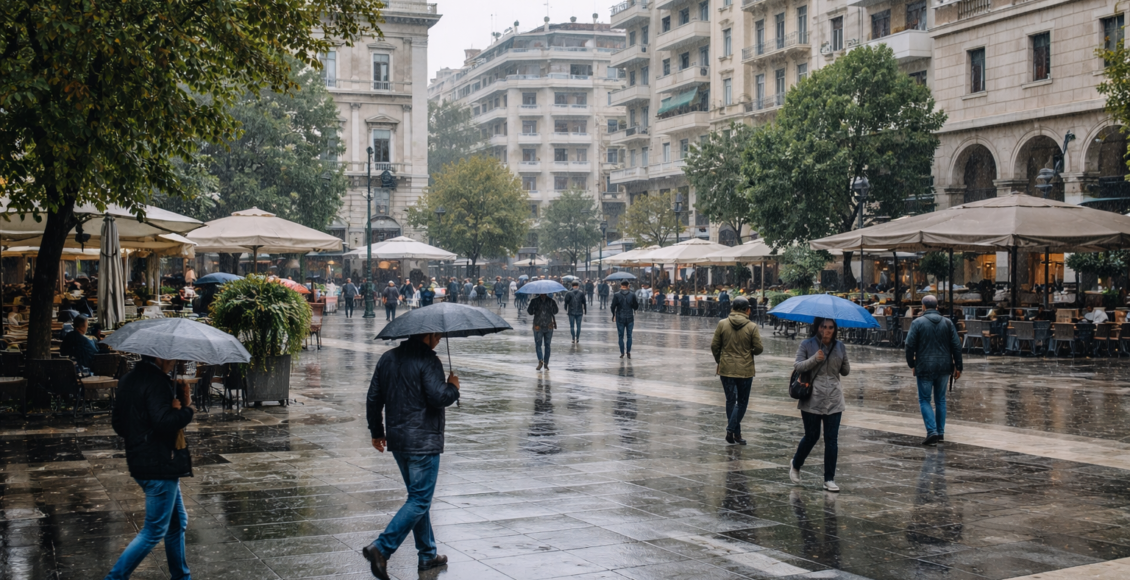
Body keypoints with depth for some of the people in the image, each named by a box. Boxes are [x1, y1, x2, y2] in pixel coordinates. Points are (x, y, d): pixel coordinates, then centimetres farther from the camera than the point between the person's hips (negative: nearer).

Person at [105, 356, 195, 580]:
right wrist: (187, 411, -15)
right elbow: (164, 421, -30)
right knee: (154, 531, -1)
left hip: (139, 461, 10)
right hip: (160, 466, -10)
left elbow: (117, 423, 17)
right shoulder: (157, 382, -20)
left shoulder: (128, 380, 11)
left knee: (177, 522, 20)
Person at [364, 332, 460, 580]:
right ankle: (381, 548, -15)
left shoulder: (388, 358, 10)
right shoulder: (428, 361, -14)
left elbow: (373, 398, 13)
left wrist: (377, 432, 22)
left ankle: (428, 555, 24)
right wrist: (453, 387, -1)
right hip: (424, 442, -8)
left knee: (418, 496, 18)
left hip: (397, 441, 8)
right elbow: (438, 397, -22)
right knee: (420, 501, -4)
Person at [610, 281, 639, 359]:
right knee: (629, 336, 10)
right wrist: (638, 302, 22)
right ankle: (628, 352, 6)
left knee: (621, 336, 6)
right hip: (630, 318, 1)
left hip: (620, 318, -1)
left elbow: (613, 306, -6)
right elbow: (636, 307, -1)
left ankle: (622, 353, 4)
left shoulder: (617, 295, -7)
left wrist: (613, 315, 11)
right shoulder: (632, 295, -4)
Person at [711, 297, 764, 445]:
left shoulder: (722, 324, -4)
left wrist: (719, 360, 15)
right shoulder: (752, 327, -8)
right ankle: (731, 429, -6)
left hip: (726, 369, 2)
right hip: (745, 370, -2)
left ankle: (736, 433, 15)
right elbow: (759, 348, -7)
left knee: (730, 400, 12)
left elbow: (714, 346, -1)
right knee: (742, 401, 10)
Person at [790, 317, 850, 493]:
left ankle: (829, 479, 8)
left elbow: (845, 371, 13)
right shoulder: (807, 345, -2)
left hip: (834, 400, 3)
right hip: (812, 399, -3)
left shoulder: (840, 347, 8)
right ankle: (796, 464, 34)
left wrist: (842, 365, -9)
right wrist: (814, 359, -24)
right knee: (811, 436, 7)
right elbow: (797, 366, -9)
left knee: (832, 440, 1)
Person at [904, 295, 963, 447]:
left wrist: (911, 363, 5)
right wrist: (957, 366, 8)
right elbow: (956, 346, 3)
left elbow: (910, 345, -8)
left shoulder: (917, 322, -6)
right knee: (940, 400, 15)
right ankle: (941, 433, 17)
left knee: (924, 400, 4)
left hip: (925, 368, -4)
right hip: (944, 368, 4)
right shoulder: (947, 323, 4)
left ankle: (932, 432, -11)